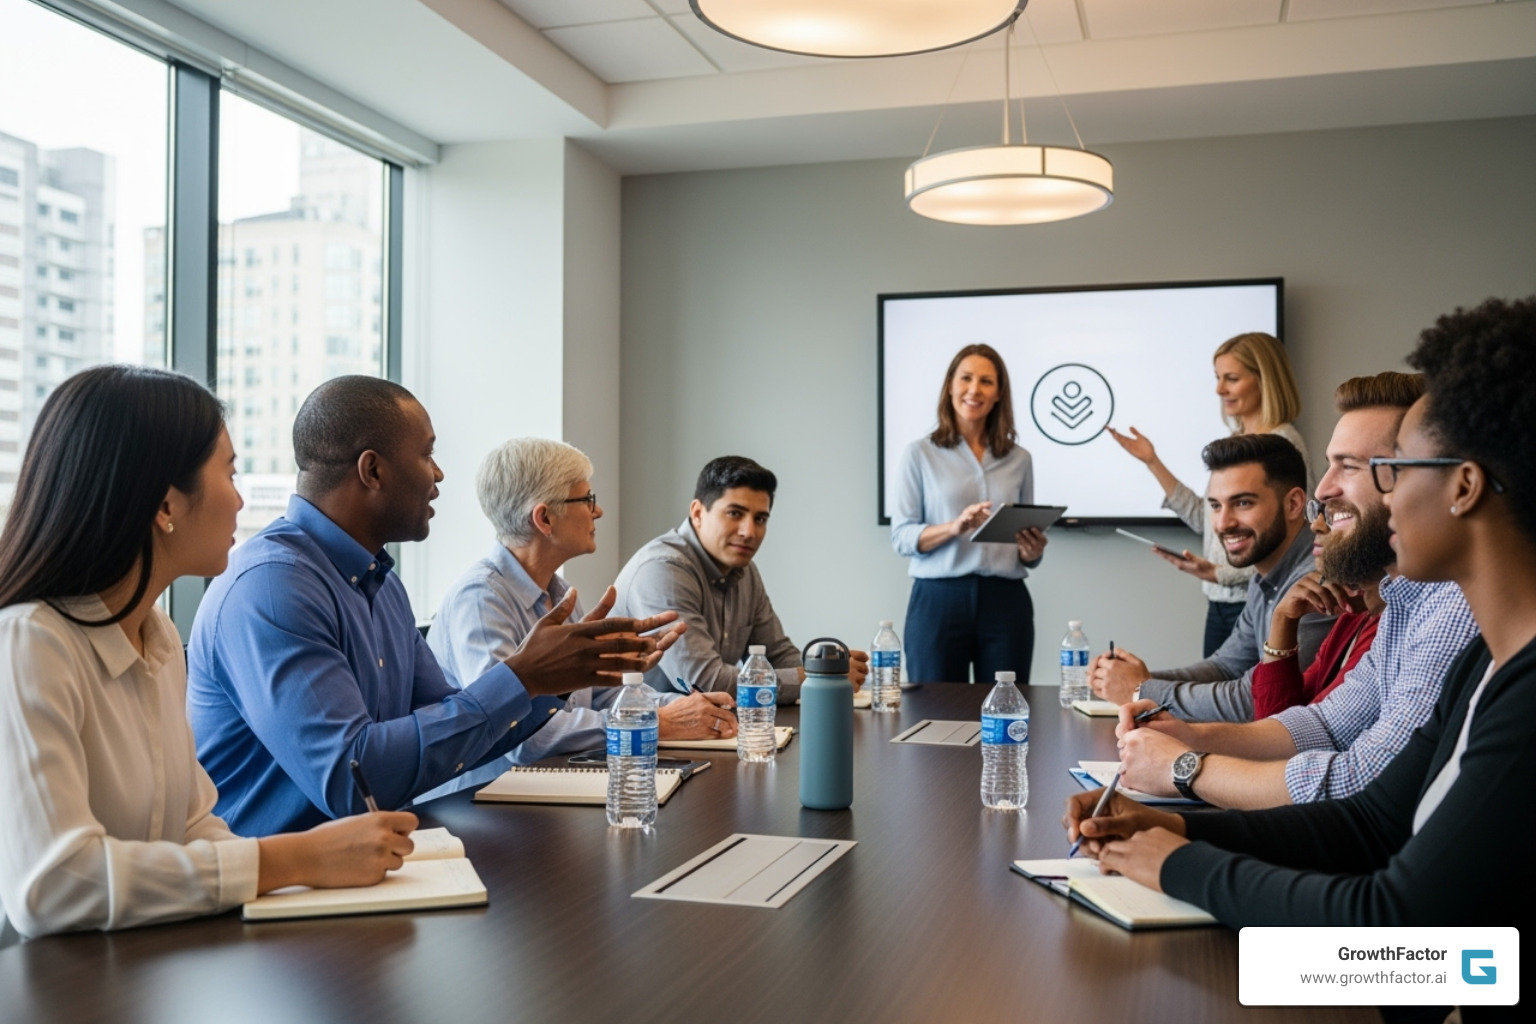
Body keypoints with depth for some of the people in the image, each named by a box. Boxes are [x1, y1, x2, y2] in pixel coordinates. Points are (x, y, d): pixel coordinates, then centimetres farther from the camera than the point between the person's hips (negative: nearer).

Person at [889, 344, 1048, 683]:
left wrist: (1033, 551, -7)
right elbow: (901, 537, -4)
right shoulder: (919, 454, 3)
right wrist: (954, 527, -20)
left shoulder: (1019, 460, 11)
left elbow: (1026, 555, 16)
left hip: (1006, 603, 2)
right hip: (938, 600, -2)